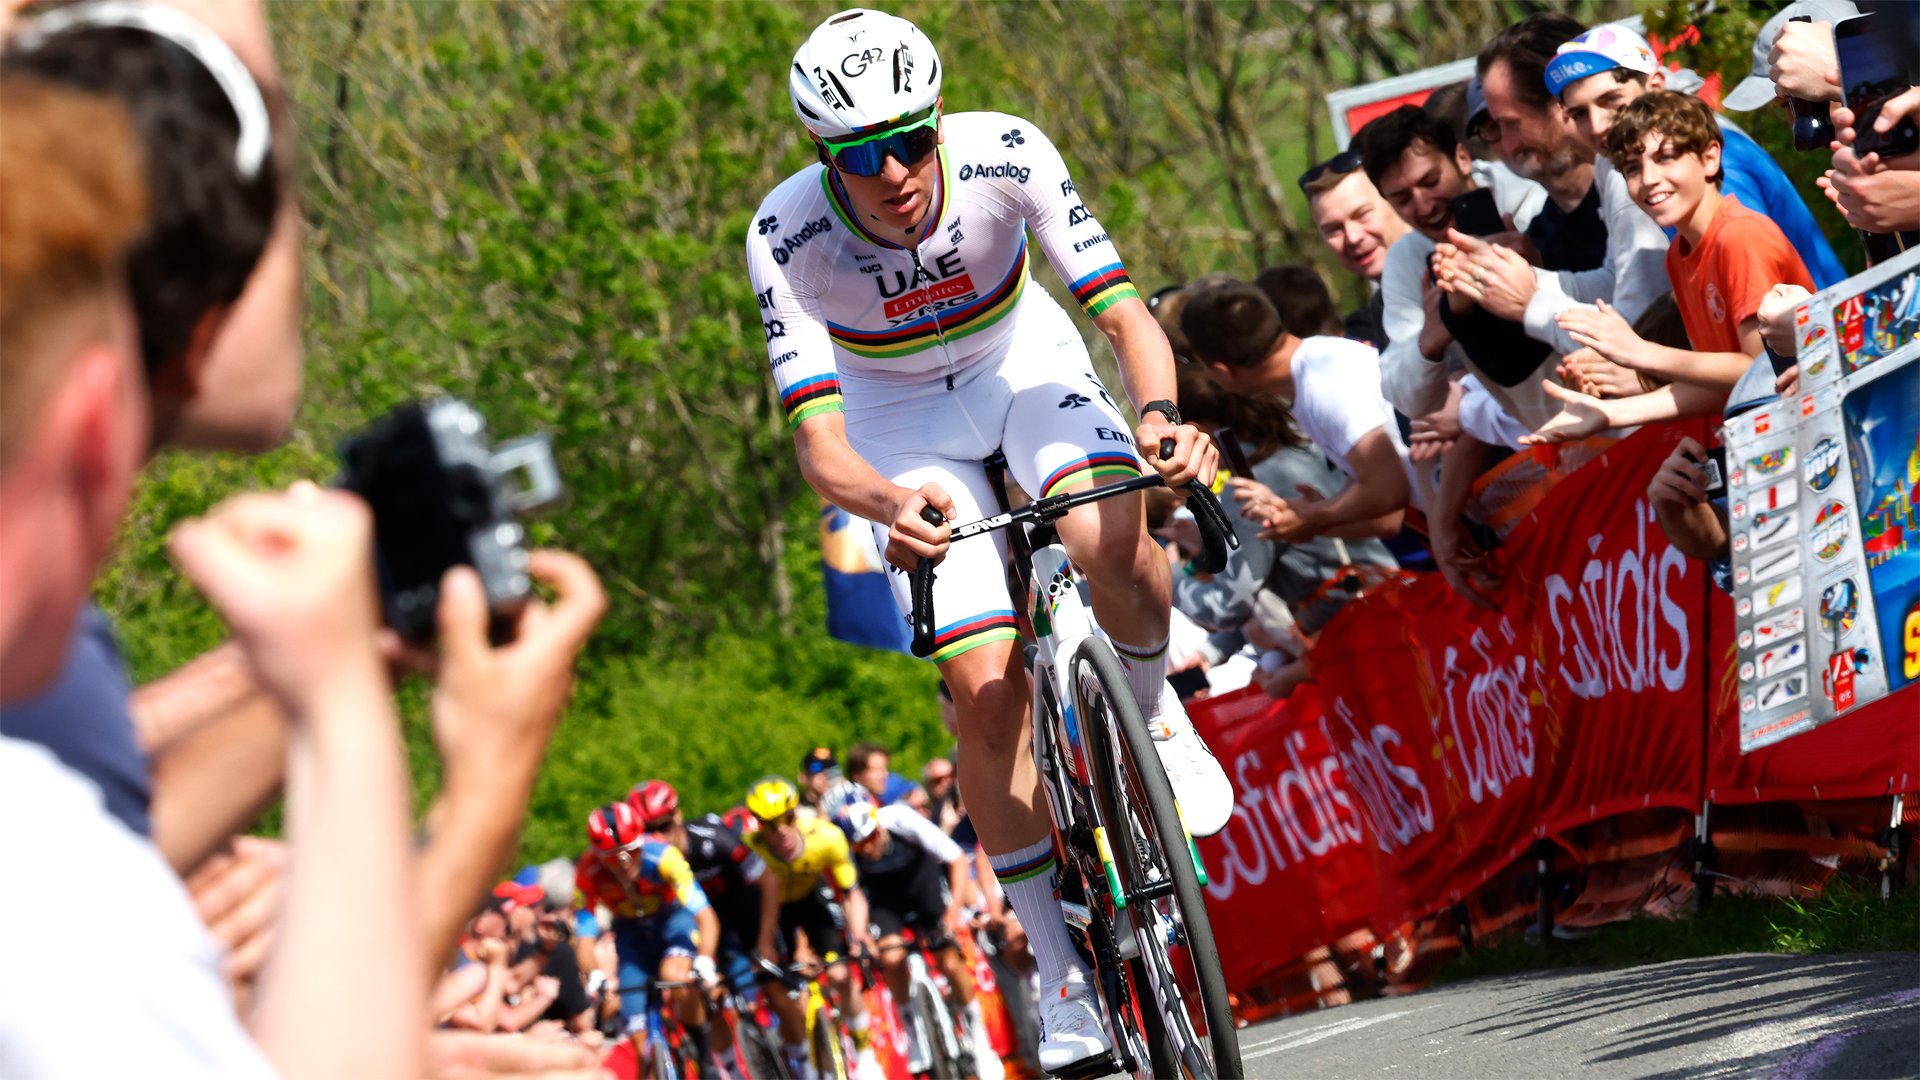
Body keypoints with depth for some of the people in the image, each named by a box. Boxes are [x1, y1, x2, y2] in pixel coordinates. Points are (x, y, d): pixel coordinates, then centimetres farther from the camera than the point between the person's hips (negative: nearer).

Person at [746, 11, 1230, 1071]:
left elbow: (1124, 310, -30)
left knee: (1113, 545, -33)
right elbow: (817, 436, -33)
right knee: (986, 687, -13)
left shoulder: (1005, 153, -30)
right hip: (897, 414, 0)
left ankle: (1151, 717, 1)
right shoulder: (787, 235, -30)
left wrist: (1158, 412, -51)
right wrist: (888, 503, -55)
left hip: (1022, 355, 0)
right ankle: (1065, 977, 1)